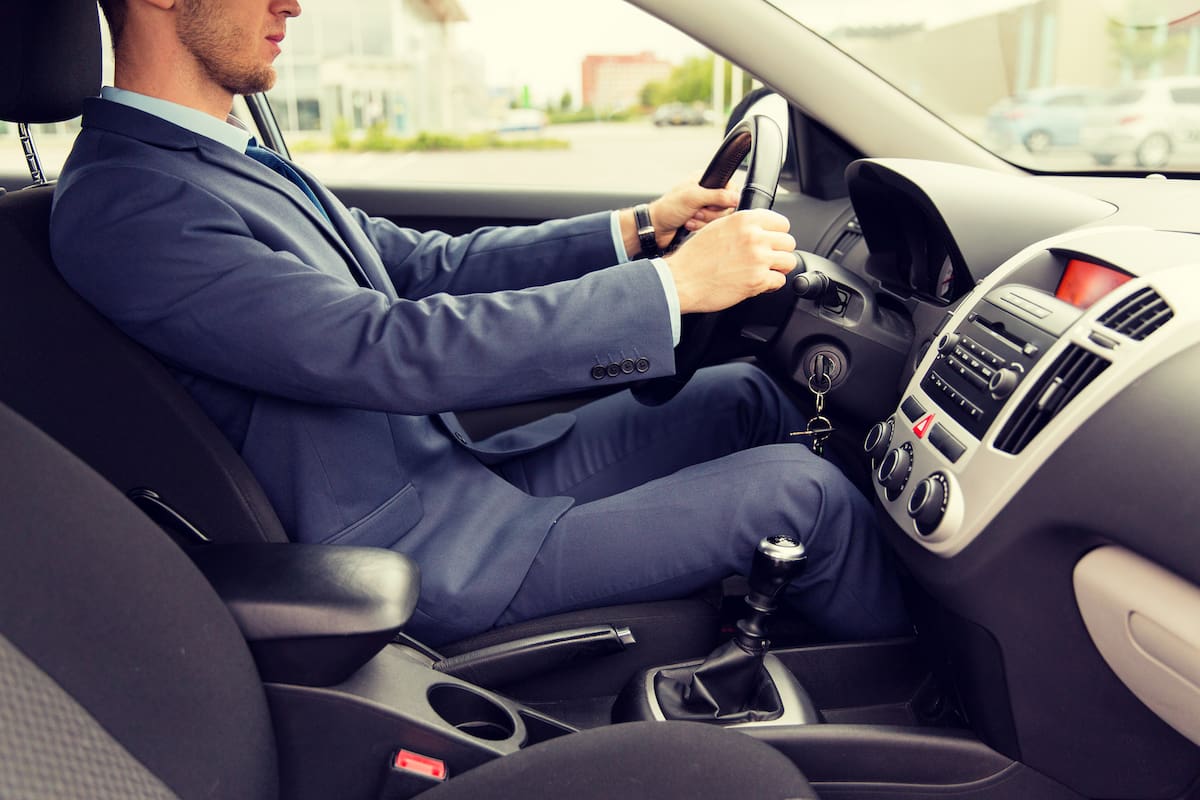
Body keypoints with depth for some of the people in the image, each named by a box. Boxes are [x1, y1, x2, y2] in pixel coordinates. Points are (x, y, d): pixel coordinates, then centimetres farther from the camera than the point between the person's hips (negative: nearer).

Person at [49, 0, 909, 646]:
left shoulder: (231, 163, 10)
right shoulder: (123, 206, -20)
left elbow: (430, 264, 10)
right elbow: (394, 350, -29)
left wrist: (637, 229, 2)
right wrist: (675, 283, -26)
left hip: (462, 471, 9)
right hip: (440, 560, -9)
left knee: (749, 395, 10)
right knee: (804, 490, -9)